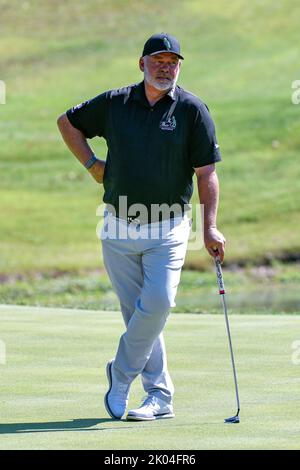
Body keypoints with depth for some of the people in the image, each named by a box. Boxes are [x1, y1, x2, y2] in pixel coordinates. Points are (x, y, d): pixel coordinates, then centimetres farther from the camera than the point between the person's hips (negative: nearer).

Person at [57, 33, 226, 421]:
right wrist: (92, 164, 9)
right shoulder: (115, 103, 4)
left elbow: (206, 173, -4)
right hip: (118, 227, 2)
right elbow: (67, 122, 20)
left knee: (157, 303, -17)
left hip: (168, 228, -2)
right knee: (137, 311, 2)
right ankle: (160, 396, 8)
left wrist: (210, 228, -12)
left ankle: (121, 374, 4)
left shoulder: (192, 110, -2)